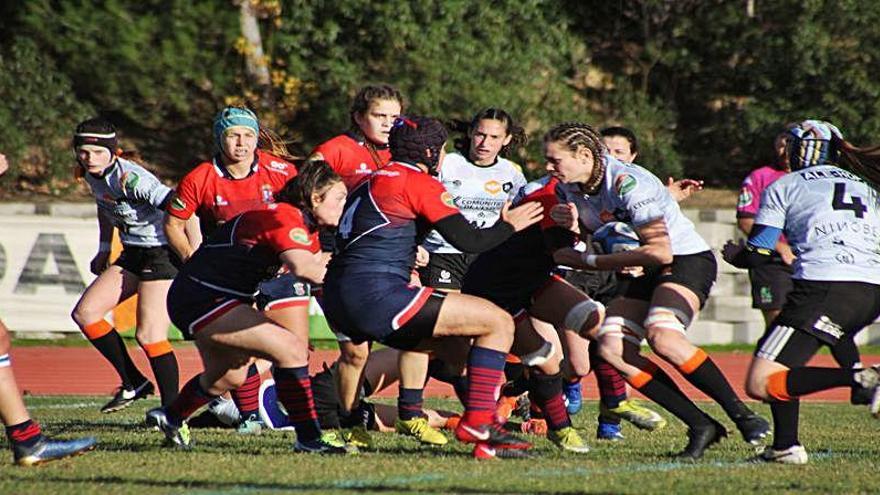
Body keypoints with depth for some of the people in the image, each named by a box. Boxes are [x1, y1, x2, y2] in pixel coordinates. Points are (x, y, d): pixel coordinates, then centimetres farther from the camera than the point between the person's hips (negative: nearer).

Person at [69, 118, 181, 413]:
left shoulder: (129, 178, -24)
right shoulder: (92, 175, 3)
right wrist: (104, 249, 22)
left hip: (163, 253, -9)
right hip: (133, 255, 9)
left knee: (149, 335, -15)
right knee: (85, 314, 4)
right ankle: (133, 383, 11)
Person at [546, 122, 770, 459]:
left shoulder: (628, 184, -24)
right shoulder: (569, 189, 2)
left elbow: (660, 252, -27)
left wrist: (587, 260, -23)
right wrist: (567, 225, -11)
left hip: (687, 261, -9)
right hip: (646, 277, 9)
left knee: (661, 336, -33)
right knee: (611, 348, -11)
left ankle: (744, 418, -23)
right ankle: (700, 425, -10)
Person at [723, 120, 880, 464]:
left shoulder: (784, 187, 12)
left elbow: (757, 255, 7)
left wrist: (734, 254, 30)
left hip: (825, 287, -7)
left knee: (761, 384, -9)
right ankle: (786, 446, 14)